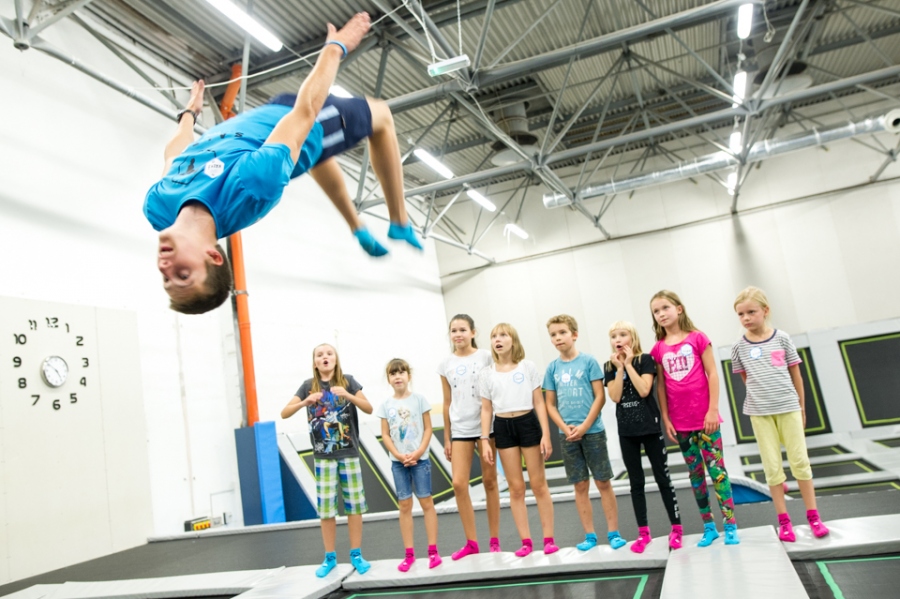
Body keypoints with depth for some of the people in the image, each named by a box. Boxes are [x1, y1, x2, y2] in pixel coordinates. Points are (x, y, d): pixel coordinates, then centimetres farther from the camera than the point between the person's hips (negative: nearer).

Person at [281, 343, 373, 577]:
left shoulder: (347, 381, -2)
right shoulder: (309, 385, 1)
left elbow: (369, 408, -5)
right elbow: (284, 413, -2)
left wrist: (348, 395, -21)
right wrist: (305, 402, -19)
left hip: (349, 452, -1)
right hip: (323, 455, 1)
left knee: (354, 503, 4)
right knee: (325, 507, 4)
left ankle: (356, 555, 16)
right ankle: (330, 557, 17)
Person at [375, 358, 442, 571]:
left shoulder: (419, 399, -2)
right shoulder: (386, 405, 3)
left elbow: (428, 429, -2)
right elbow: (385, 435, 3)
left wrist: (418, 453, -13)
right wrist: (399, 455, -10)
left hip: (420, 458, -2)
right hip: (398, 461, 2)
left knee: (426, 502, 1)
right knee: (405, 506, 6)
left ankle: (433, 550, 9)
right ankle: (409, 554, 13)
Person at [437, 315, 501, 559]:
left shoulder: (486, 357, -1)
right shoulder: (446, 364, 5)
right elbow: (447, 403, 9)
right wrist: (446, 438, 8)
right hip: (460, 430, 2)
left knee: (490, 481, 6)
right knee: (458, 484, -5)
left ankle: (494, 540, 18)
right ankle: (471, 542, 9)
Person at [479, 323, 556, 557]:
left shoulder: (528, 367, 0)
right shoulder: (486, 374, 4)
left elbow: (539, 402, -1)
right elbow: (486, 409, 6)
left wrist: (545, 434, -7)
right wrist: (485, 440, -1)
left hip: (528, 423, -2)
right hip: (503, 427, 2)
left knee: (538, 484, 5)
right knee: (516, 488, 6)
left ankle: (549, 538, 14)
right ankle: (526, 541, 14)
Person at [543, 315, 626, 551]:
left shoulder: (588, 361, -3)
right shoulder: (552, 368, 5)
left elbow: (600, 397, -5)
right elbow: (550, 404, 7)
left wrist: (584, 426, -13)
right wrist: (565, 428, -8)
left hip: (592, 431, -3)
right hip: (568, 435, 3)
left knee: (603, 482, 4)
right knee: (580, 486, 9)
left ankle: (613, 533, 14)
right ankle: (589, 535, 17)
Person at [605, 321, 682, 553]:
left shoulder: (645, 360, -4)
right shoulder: (610, 367, 4)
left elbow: (644, 390, -18)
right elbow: (615, 396, -8)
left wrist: (628, 364, -14)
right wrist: (619, 368, -11)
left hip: (649, 425, -3)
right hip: (626, 430, 3)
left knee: (662, 477, 4)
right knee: (636, 482, 9)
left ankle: (676, 528, 14)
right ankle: (643, 532, 17)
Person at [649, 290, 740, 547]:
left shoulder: (697, 338, -4)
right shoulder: (658, 349, 3)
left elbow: (712, 373, -4)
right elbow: (661, 385, 6)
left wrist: (713, 409, -10)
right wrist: (665, 418, 2)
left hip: (705, 417, -3)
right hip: (680, 422, 3)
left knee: (717, 469, 0)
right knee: (695, 473, 10)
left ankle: (730, 525, 8)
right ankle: (708, 527, 19)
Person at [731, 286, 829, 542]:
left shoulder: (782, 338, 0)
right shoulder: (739, 346, 0)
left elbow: (796, 374, 6)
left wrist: (801, 407, 10)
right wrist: (761, 397, 7)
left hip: (788, 407, 0)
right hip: (760, 412, 0)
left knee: (799, 460, 5)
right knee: (772, 466, 3)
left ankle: (813, 516, 17)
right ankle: (784, 520, 12)